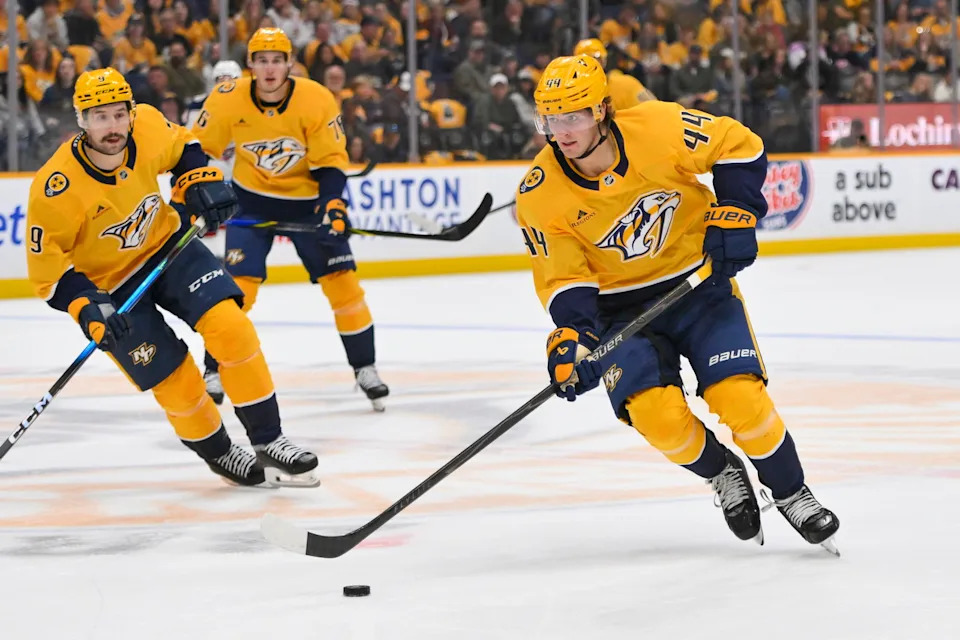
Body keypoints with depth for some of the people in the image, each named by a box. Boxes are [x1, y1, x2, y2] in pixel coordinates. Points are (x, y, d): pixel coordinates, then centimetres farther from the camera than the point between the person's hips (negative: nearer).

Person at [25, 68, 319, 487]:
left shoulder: (148, 128, -18)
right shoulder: (57, 190, -29)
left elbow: (182, 148, 8)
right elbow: (46, 264, -19)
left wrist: (200, 181, -8)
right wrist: (87, 306, -30)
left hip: (166, 244, 3)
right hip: (109, 283, -3)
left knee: (230, 326, -17)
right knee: (176, 381, -7)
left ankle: (268, 442, -5)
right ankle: (219, 453, 22)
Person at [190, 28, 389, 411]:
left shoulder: (317, 101, -20)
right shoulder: (227, 100, -18)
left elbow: (331, 162, -14)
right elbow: (198, 149, -5)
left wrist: (333, 205, -27)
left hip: (307, 199, 0)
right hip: (252, 199, 0)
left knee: (341, 280, -4)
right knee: (237, 285, -12)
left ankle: (365, 368, 11)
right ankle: (215, 371, 2)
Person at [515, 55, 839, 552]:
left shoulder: (658, 129, -20)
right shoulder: (540, 196, -15)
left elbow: (739, 146, -7)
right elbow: (564, 279, -11)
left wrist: (732, 216, -16)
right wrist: (572, 335, -28)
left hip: (698, 281, -1)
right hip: (622, 308, 1)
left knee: (740, 398, -16)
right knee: (656, 414, -21)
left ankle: (791, 494, 10)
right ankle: (723, 475, 12)